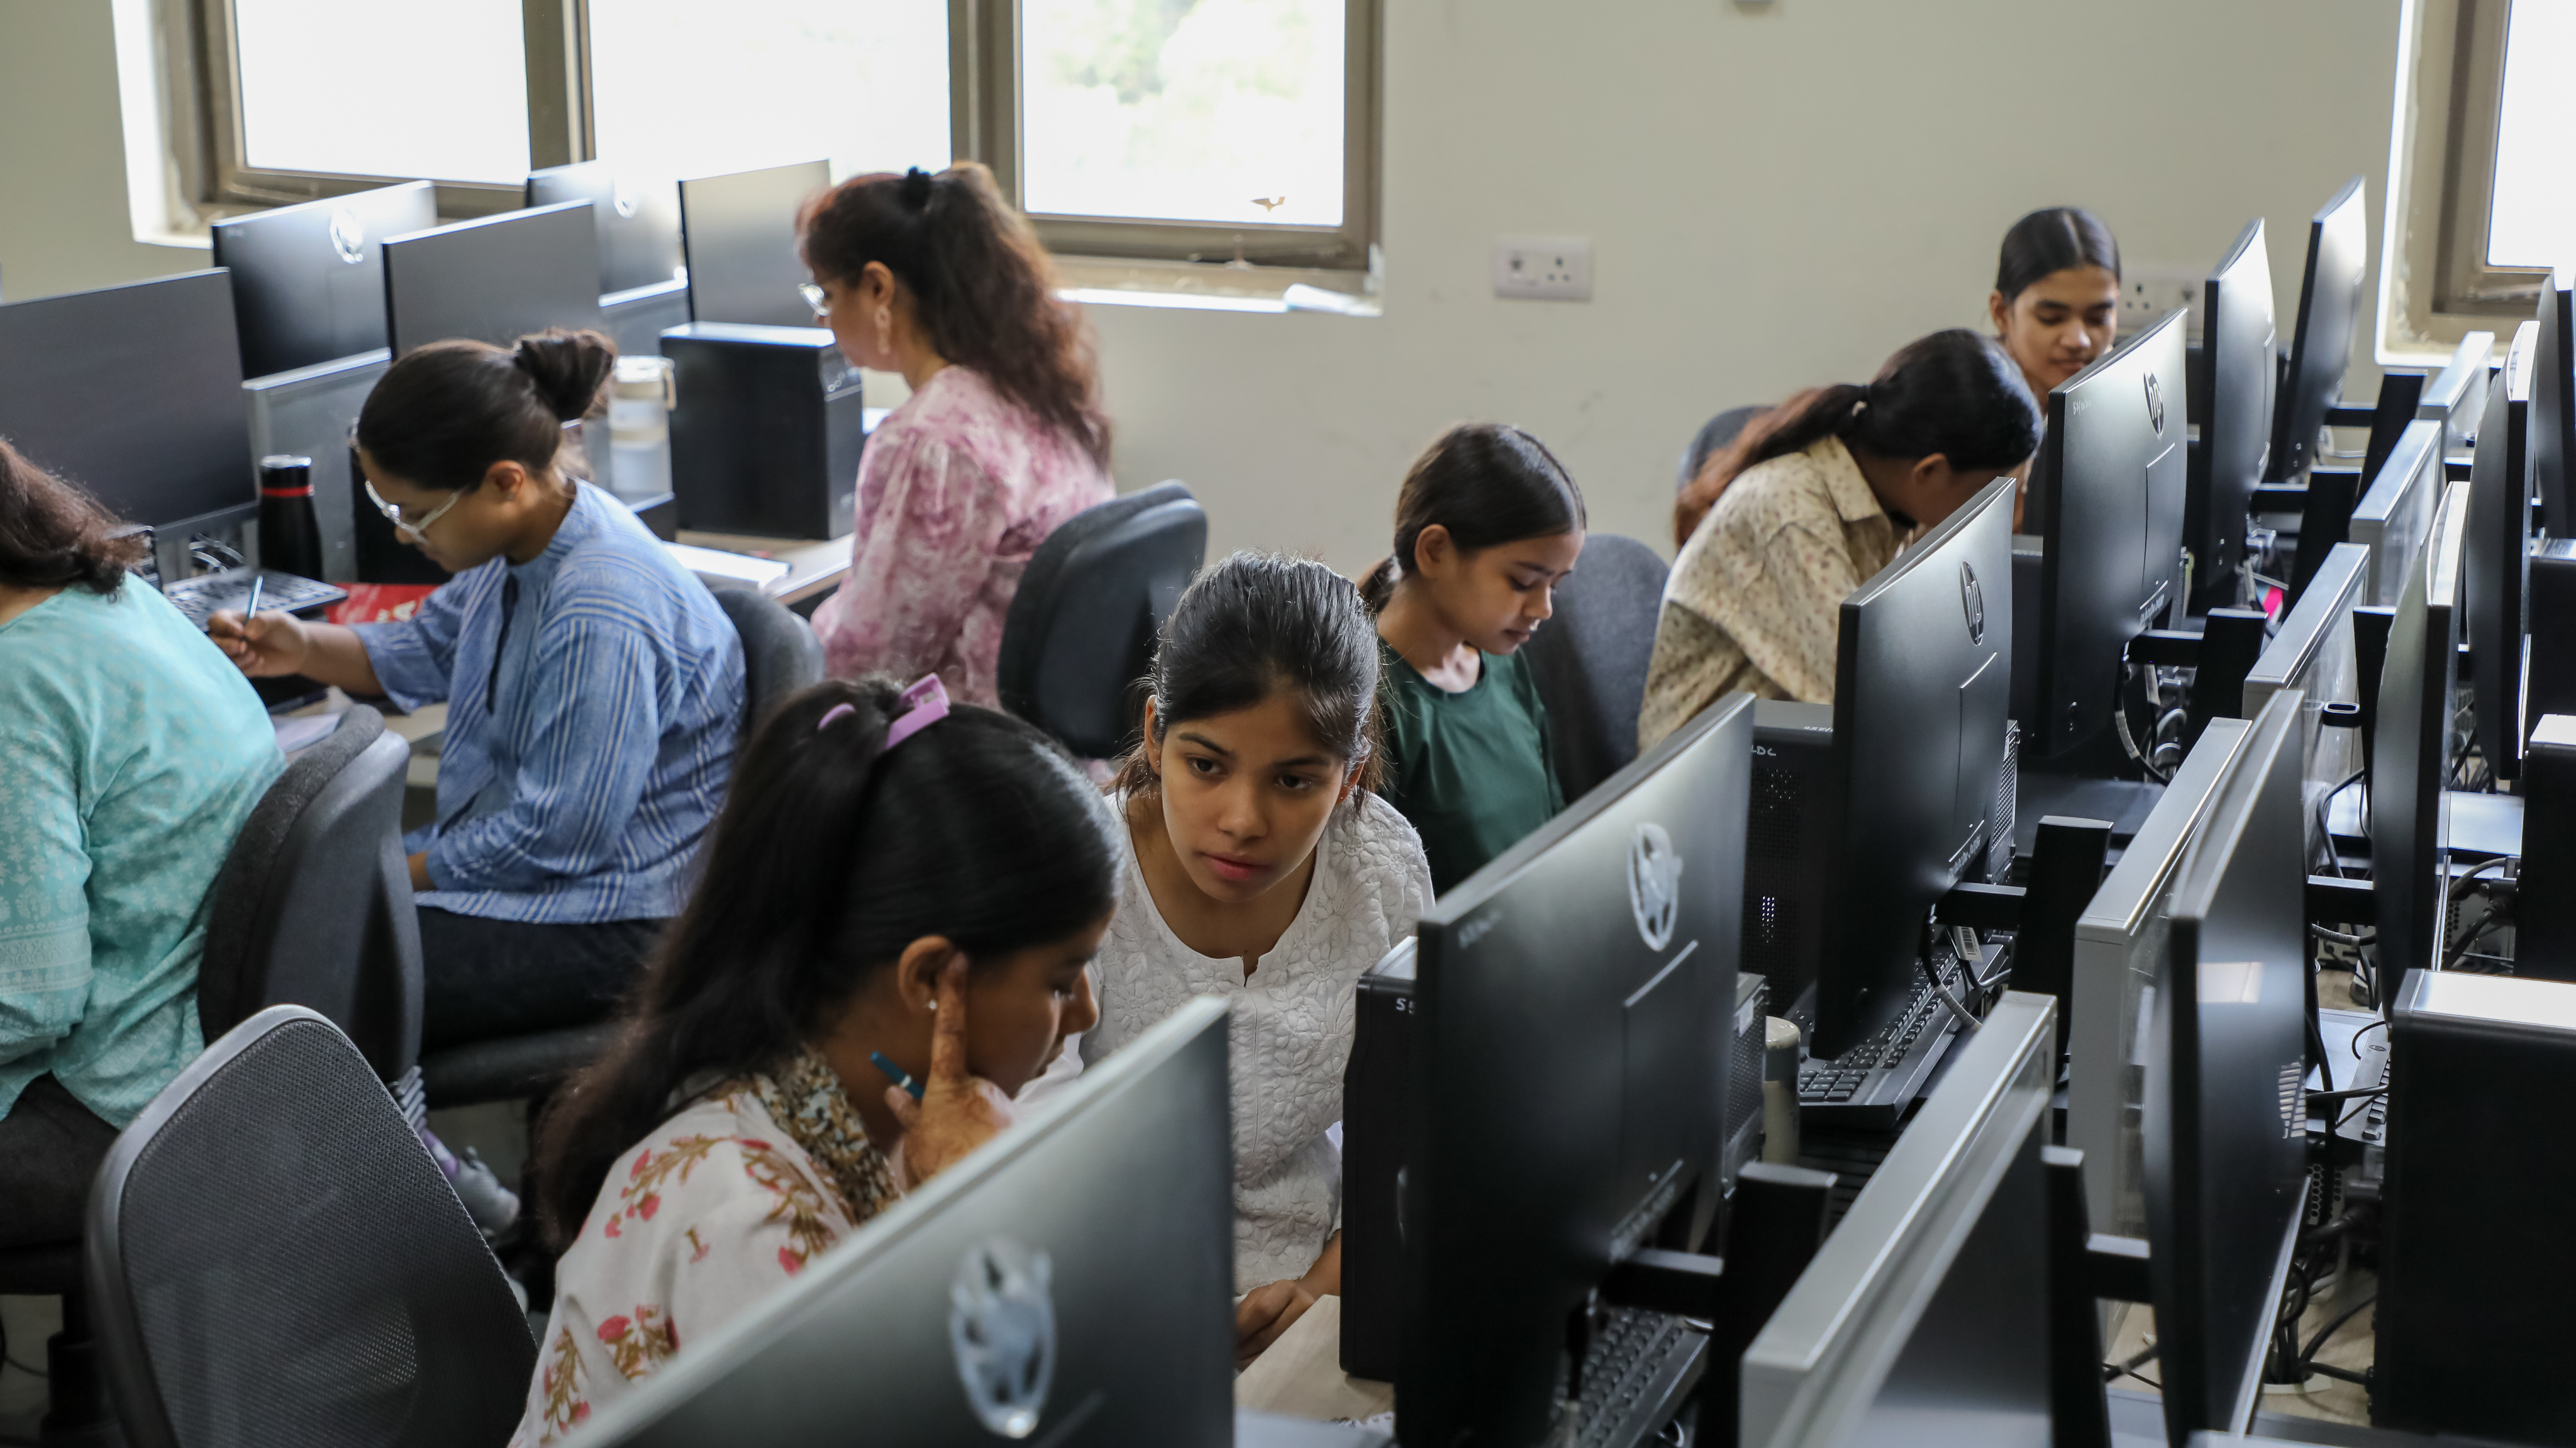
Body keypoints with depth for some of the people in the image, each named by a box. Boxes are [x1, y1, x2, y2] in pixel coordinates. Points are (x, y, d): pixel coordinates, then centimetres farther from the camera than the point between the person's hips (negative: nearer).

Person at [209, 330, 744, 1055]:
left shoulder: (602, 619, -28)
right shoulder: (524, 536, 1)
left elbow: (556, 839, -24)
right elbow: (431, 650, 20)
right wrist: (304, 648, 2)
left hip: (607, 915, -10)